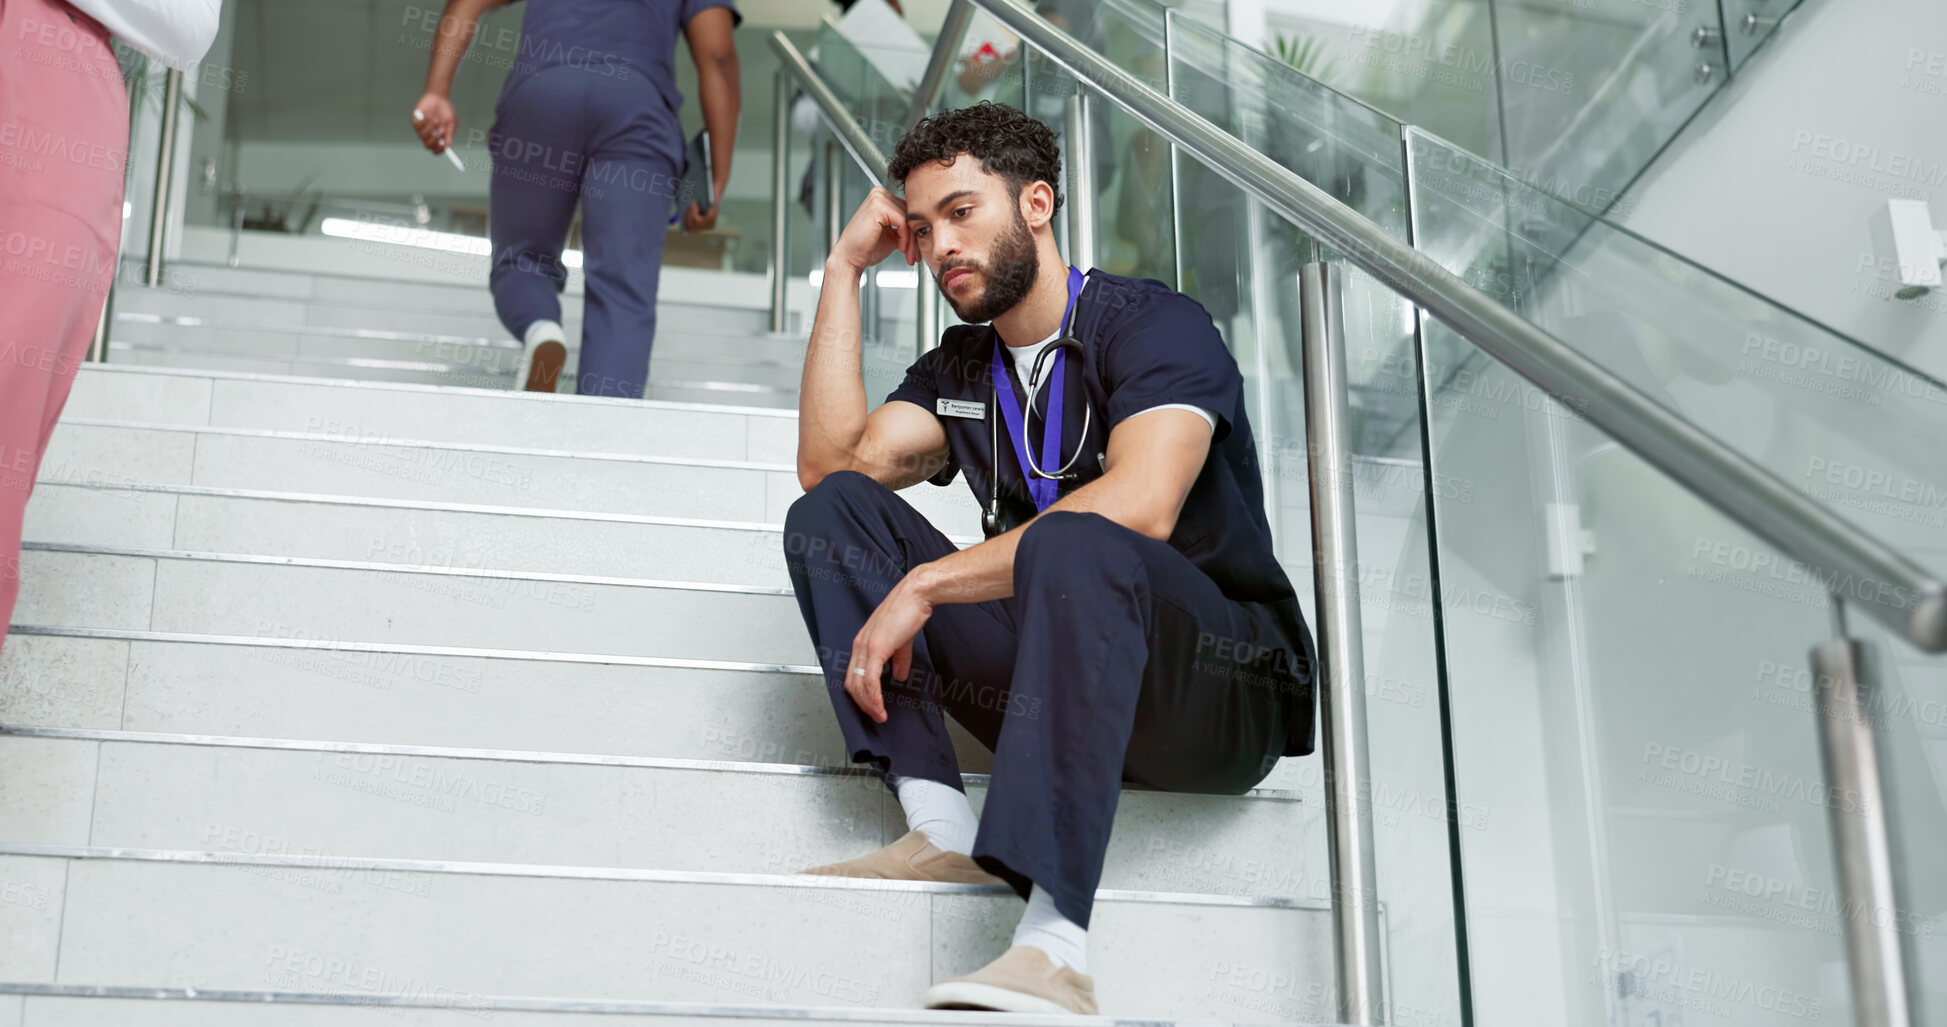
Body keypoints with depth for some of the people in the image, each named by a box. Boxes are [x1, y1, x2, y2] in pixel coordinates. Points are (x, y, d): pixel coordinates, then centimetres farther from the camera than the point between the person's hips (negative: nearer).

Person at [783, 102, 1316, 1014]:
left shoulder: (1152, 323, -7)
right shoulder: (958, 368, 16)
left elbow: (1139, 509, -25)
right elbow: (830, 462, 2)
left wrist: (927, 583, -24)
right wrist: (845, 268, 5)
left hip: (1228, 690, -6)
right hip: (1067, 680, 6)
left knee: (1071, 545, -39)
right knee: (832, 511, -5)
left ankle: (1053, 940, -49)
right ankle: (940, 829, -22)